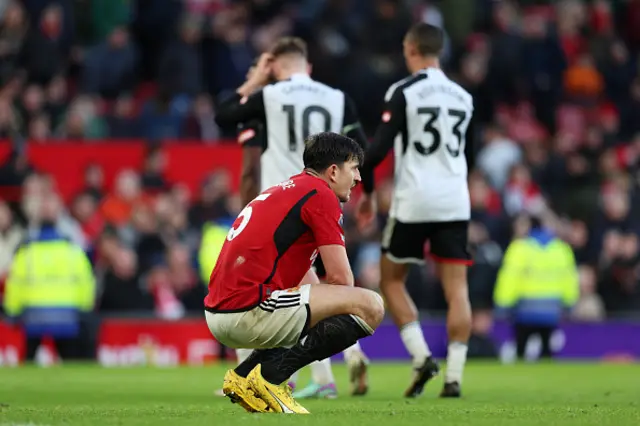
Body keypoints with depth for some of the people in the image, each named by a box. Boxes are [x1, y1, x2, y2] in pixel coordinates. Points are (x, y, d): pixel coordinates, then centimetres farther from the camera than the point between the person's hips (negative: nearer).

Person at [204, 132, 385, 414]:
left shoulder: (285, 190, 26)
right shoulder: (321, 194, -3)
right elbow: (340, 279, -7)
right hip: (250, 309, -10)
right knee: (371, 306, -13)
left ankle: (244, 374, 13)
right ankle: (271, 375, -13)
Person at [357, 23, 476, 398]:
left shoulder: (404, 92, -6)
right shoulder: (463, 97, 11)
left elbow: (378, 150, -11)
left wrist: (367, 191, 4)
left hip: (413, 201, -4)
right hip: (454, 202, 4)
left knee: (391, 280, 13)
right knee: (456, 288, 2)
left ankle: (422, 356, -2)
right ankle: (454, 377, -5)